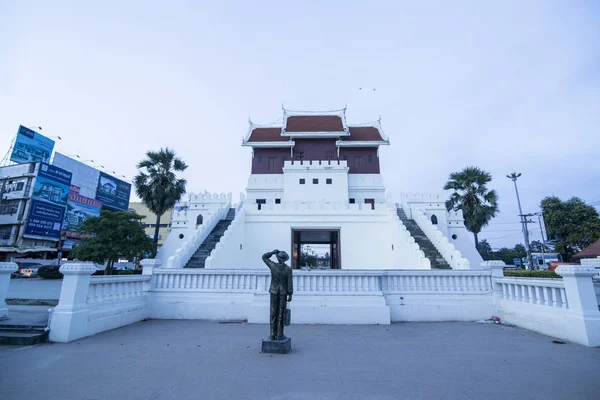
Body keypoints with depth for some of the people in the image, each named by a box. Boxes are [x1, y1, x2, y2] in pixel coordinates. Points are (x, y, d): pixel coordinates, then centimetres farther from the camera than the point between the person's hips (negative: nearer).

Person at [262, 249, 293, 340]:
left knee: (273, 313, 8)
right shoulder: (288, 269, -13)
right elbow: (289, 283, -11)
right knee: (281, 313, 6)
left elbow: (264, 257, 3)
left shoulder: (273, 265, -11)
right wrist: (290, 295, -5)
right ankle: (279, 335, 10)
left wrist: (272, 252, -4)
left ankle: (273, 334, 12)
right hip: (283, 292, -1)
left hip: (274, 291, 1)